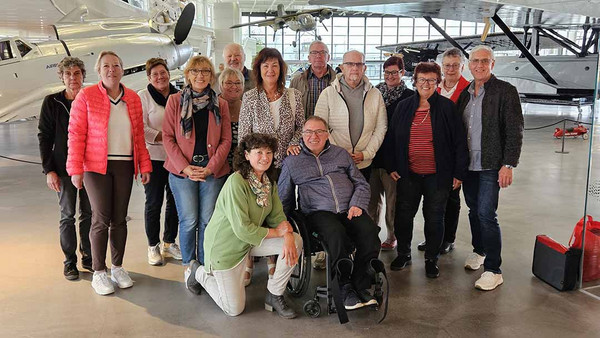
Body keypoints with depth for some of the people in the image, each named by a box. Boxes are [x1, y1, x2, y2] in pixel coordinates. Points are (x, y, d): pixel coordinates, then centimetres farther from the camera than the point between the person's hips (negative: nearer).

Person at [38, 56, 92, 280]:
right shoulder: (52, 103, -2)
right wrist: (48, 170, -8)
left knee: (89, 213, 9)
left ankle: (88, 257, 22)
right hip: (64, 167, -2)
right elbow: (44, 137, -1)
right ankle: (70, 261, 16)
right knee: (68, 215, 5)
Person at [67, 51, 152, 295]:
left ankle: (117, 268, 22)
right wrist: (75, 169, -11)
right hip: (96, 166, -3)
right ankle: (98, 273, 10)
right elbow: (76, 134, -6)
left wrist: (144, 165, 8)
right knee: (101, 219, -3)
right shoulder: (86, 96, -3)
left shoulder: (133, 98, 9)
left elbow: (139, 135, 12)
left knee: (120, 218, 8)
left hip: (125, 165, 4)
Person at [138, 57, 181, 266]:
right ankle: (153, 246, 16)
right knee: (154, 203, 3)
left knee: (175, 201, 11)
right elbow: (142, 129, -10)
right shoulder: (143, 97, -2)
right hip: (154, 157, -4)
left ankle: (169, 243, 25)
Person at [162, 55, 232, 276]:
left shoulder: (220, 104, 9)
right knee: (189, 221, -2)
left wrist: (211, 167, -7)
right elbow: (168, 137, 0)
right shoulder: (175, 101, 4)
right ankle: (188, 266, 16)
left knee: (208, 220, 3)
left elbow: (226, 140, 6)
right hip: (182, 169, -1)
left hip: (213, 170, 2)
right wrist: (185, 167, -10)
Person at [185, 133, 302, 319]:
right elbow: (243, 229, -30)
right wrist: (277, 232, -19)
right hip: (225, 245, -7)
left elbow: (278, 216, -2)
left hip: (251, 240, 7)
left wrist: (288, 235, -24)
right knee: (234, 309, 3)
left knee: (296, 241, -12)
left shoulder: (269, 182, -1)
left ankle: (274, 296, 4)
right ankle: (199, 272, 27)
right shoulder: (236, 182, -28)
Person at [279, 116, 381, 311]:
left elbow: (361, 184, 19)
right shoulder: (292, 162, 15)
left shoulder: (341, 154, 20)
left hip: (349, 211, 3)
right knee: (336, 234, -36)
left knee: (369, 230, -29)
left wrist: (357, 205, -1)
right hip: (319, 213, -2)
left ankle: (361, 286, -16)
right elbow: (283, 200, 18)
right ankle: (345, 288, -21)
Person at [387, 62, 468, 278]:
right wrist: (392, 167, 4)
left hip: (437, 176, -2)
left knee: (434, 217, 8)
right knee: (403, 214, 9)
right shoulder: (404, 106, 6)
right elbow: (393, 137, 10)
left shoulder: (447, 107, -3)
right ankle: (403, 254, 28)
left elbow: (459, 142, -2)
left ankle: (431, 259, 24)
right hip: (408, 174, 3)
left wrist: (459, 172, -6)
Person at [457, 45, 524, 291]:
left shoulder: (505, 91, -7)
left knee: (486, 214, -9)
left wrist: (509, 164, -16)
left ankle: (493, 270, 2)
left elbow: (515, 130, -11)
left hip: (491, 166, -6)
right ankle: (479, 251, 37)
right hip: (468, 165, 6)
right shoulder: (465, 93, 10)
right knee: (474, 211, 16)